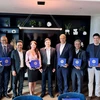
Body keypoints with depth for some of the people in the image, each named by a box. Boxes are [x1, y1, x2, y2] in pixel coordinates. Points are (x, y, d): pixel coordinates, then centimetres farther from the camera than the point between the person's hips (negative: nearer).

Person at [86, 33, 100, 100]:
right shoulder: (89, 46, 6)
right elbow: (87, 55, 6)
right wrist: (88, 61, -10)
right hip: (90, 66, 1)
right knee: (90, 81, 9)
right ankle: (90, 95, 21)